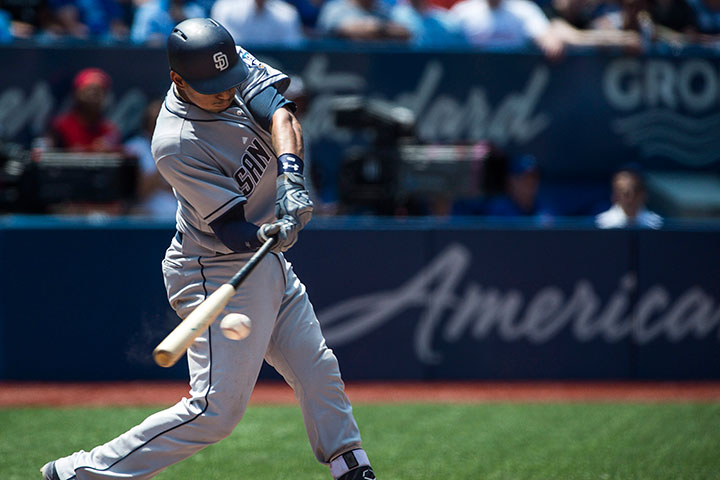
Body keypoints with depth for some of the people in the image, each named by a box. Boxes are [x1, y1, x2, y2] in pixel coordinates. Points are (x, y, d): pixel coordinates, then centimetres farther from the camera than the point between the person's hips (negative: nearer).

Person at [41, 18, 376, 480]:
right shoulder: (176, 144, -26)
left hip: (269, 265, 8)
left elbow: (281, 114, -20)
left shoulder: (235, 65, -7)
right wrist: (267, 234, -46)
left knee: (319, 372, 15)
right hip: (216, 273, -8)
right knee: (217, 408, -11)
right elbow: (230, 231, -25)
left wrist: (291, 175, -37)